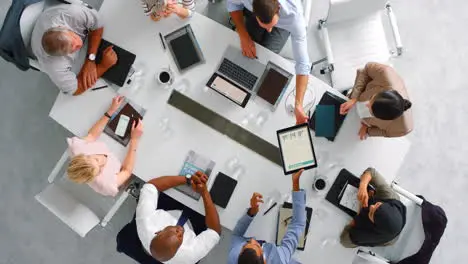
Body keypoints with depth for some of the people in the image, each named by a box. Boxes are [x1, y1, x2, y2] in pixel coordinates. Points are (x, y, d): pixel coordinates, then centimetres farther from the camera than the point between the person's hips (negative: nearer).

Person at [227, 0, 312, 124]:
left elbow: (302, 63, -46)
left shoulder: (294, 15, -47)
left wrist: (298, 105, -53)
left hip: (284, 23, -1)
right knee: (248, 53, -4)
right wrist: (244, 36, -29)